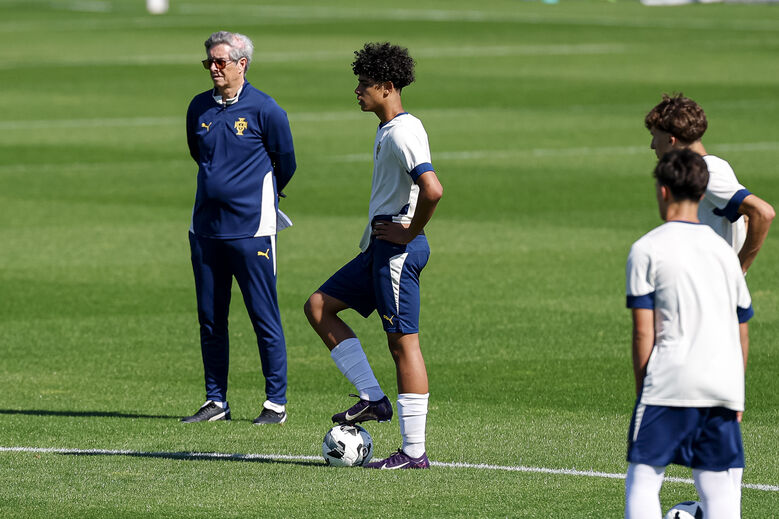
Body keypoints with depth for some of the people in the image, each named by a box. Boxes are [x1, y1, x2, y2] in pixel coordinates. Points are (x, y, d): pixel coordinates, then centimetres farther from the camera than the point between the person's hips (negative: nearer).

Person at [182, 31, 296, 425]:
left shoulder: (265, 110, -7)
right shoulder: (199, 108, 7)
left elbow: (286, 164, 5)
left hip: (251, 229, -5)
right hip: (206, 227, 5)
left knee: (265, 319, -3)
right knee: (210, 319, 8)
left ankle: (276, 403, 4)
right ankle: (216, 402, 16)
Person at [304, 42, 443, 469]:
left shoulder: (403, 133, -18)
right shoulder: (387, 130, 14)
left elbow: (432, 190, -31)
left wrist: (408, 232, -18)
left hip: (398, 249, -11)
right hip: (379, 249, 11)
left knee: (403, 342, -7)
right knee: (319, 307, 11)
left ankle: (414, 451, -4)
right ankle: (372, 398, 8)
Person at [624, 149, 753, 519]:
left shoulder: (647, 249, -1)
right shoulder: (724, 251, 15)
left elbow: (643, 331, -5)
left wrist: (642, 389, 2)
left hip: (669, 384, -4)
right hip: (724, 387, 4)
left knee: (642, 481, 2)